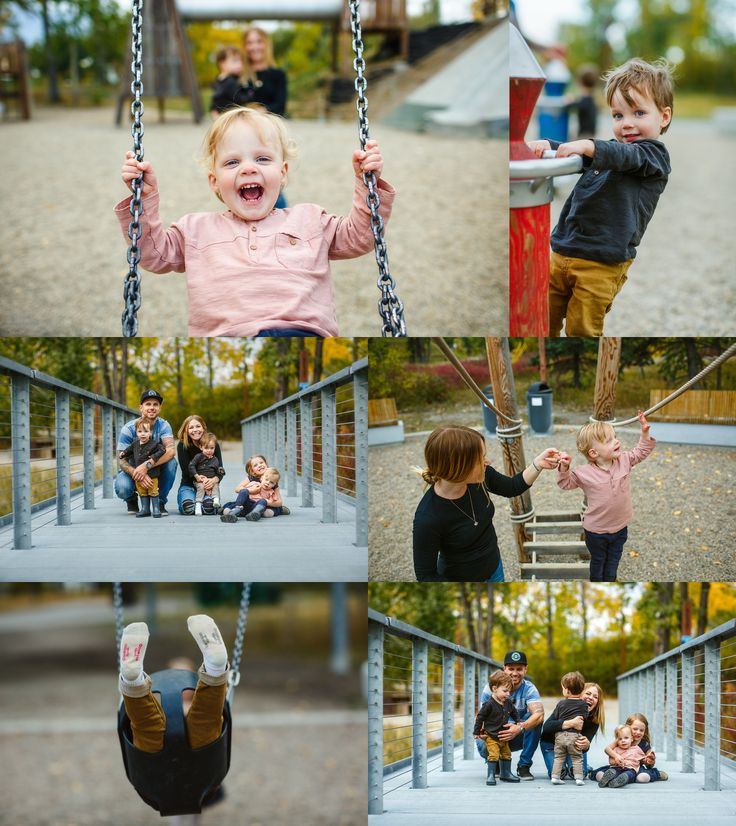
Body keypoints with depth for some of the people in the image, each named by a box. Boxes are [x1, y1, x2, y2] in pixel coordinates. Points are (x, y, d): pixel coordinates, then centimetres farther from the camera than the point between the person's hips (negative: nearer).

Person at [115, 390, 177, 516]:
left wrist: (146, 466, -45)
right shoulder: (128, 428, -17)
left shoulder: (163, 425, -13)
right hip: (132, 469, -1)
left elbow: (170, 450, -31)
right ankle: (132, 500, 7)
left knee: (171, 462, -30)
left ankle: (160, 502, -10)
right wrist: (138, 475, -41)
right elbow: (122, 460, -20)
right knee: (122, 489, -34)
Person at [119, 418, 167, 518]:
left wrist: (154, 458, -21)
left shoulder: (154, 443, -13)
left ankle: (155, 509, 8)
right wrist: (123, 453, 10)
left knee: (153, 491, 1)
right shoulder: (135, 443, 4)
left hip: (152, 473, -5)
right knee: (142, 492, 11)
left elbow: (162, 450, -13)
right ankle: (145, 509, 19)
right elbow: (129, 449, 23)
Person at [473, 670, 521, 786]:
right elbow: (480, 717, -13)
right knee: (493, 755, -15)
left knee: (506, 754, 16)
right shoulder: (489, 704, -18)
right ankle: (491, 776, -10)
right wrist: (476, 732, -10)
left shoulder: (508, 704, 3)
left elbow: (514, 713, 21)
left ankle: (506, 773, 30)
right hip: (491, 736, -7)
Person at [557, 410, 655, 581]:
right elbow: (566, 483, -11)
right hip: (596, 530, -3)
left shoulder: (624, 461, -10)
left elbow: (641, 452, 4)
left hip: (620, 527, 4)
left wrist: (645, 433, -10)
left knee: (613, 561, 20)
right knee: (597, 561, 18)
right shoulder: (584, 473, -22)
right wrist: (564, 469, -30)